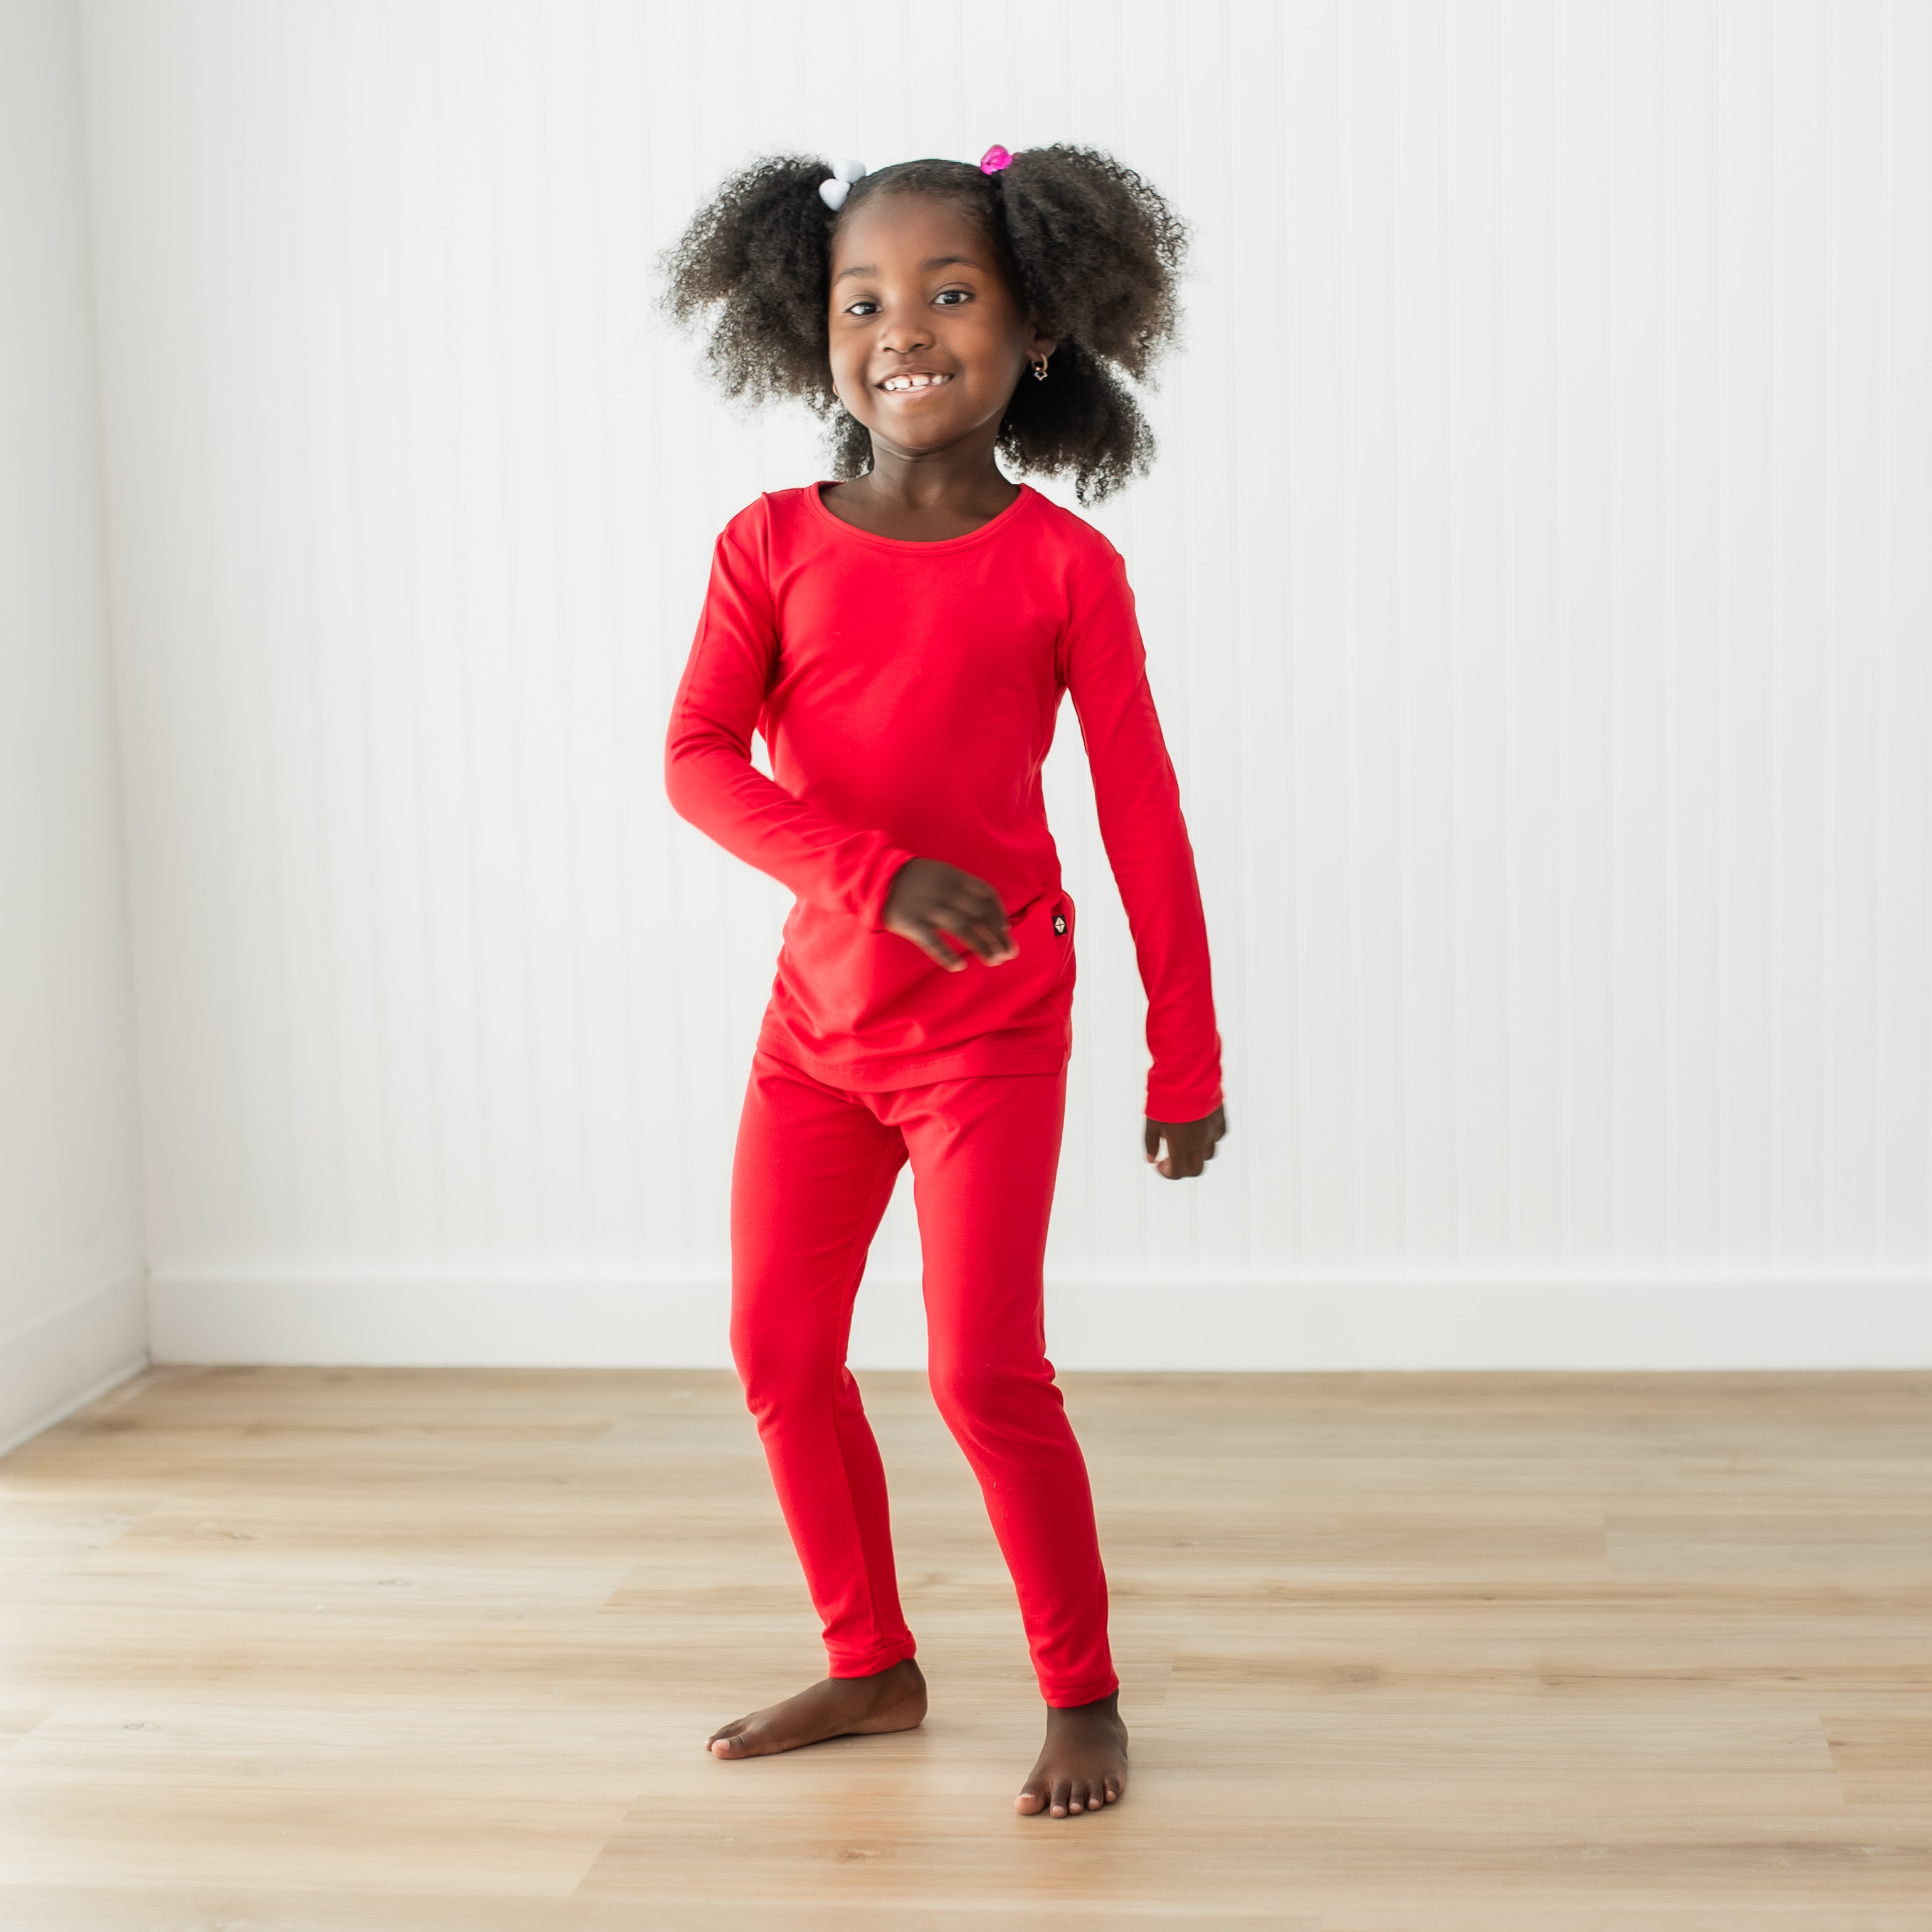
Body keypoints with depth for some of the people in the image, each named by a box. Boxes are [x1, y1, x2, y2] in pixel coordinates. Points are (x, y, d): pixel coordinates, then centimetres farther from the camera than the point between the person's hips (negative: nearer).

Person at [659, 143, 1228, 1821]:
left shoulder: (1062, 565, -8)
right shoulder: (773, 545, -2)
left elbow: (1143, 816, -5)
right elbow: (698, 758, -12)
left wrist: (1187, 1059, -5)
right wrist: (874, 873, -27)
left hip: (993, 1025, -4)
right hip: (819, 1012, 4)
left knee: (985, 1373, -7)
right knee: (779, 1350, 10)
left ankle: (1084, 1694, 13)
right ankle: (871, 1665, 30)